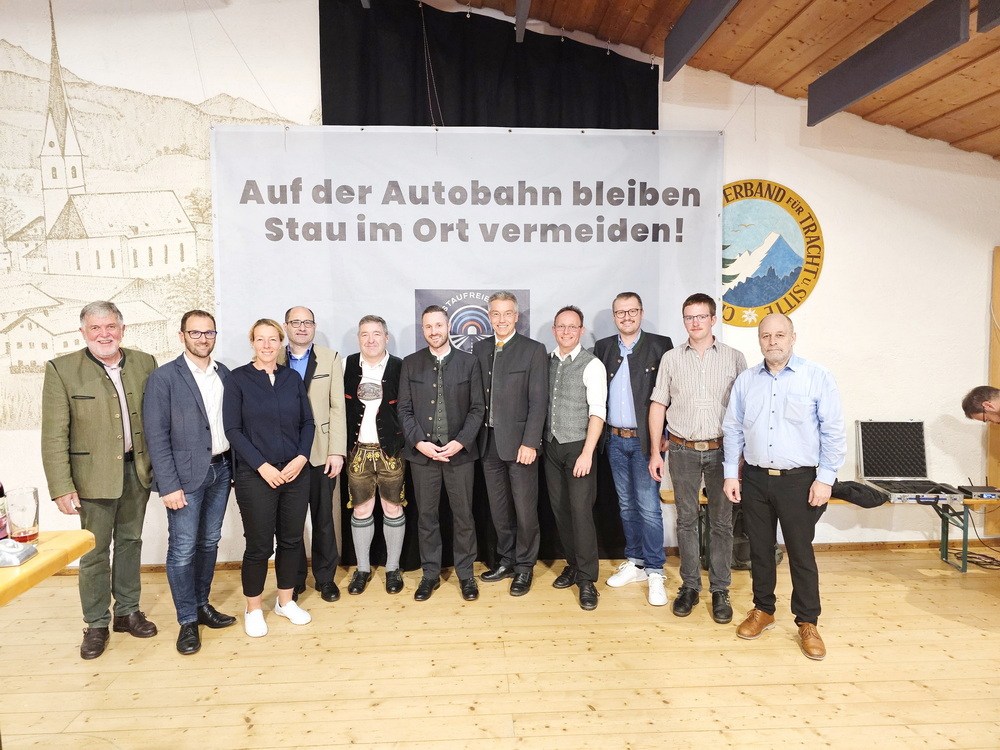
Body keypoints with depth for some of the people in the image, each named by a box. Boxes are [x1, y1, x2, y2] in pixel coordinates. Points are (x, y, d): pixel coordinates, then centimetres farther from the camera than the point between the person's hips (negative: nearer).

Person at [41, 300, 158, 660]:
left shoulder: (144, 363, 2)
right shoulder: (61, 369, -7)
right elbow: (54, 436, -9)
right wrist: (61, 488, -12)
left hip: (137, 471, 3)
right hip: (94, 476, -3)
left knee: (130, 543, 16)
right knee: (95, 551, 7)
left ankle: (127, 612, 32)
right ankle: (96, 624, 24)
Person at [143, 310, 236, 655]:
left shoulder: (224, 374, 7)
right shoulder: (163, 377, -8)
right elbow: (156, 436, -10)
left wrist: (236, 466, 4)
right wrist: (169, 485, -15)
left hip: (221, 470, 5)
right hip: (186, 474, -5)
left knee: (209, 542, 15)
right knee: (182, 549, 1)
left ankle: (202, 605, 31)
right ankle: (188, 621, 16)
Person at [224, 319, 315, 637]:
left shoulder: (292, 378, 6)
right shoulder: (238, 378, -3)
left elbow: (307, 423, 7)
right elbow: (232, 429, -7)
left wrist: (301, 458, -8)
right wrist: (262, 466, -14)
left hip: (295, 473, 3)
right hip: (256, 476, -3)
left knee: (291, 539, 11)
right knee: (259, 546, 4)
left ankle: (285, 601, 30)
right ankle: (253, 609, 24)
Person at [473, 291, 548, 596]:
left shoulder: (534, 350, -4)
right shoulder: (479, 349, 10)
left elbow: (539, 401, -9)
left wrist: (529, 443, -14)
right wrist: (475, 437, 2)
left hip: (519, 442, -4)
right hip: (489, 441, 5)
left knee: (525, 509, 4)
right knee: (498, 509, 14)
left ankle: (524, 567, 20)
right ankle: (506, 560, 30)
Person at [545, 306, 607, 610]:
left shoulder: (592, 365, -8)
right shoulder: (546, 362, 9)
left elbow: (597, 413, -13)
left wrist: (587, 453, -19)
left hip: (578, 447, -5)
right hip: (551, 446, 5)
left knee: (580, 510, -6)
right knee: (560, 509, 11)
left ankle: (587, 579, 5)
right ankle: (573, 565, 27)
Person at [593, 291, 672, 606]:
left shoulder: (660, 345, -4)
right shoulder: (603, 347, 8)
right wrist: (599, 434, 3)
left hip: (645, 439, -4)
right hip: (615, 439, 4)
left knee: (649, 507, -4)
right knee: (626, 505, 14)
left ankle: (654, 573, 8)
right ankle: (634, 563, 26)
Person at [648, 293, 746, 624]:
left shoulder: (734, 358, 2)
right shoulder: (671, 358, 5)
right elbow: (658, 405, 5)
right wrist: (655, 452, 1)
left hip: (721, 450, -1)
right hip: (683, 450, 1)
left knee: (721, 522, 6)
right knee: (686, 520, 8)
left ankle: (720, 591, 18)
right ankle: (690, 586, 21)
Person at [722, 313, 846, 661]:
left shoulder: (817, 377, -5)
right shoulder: (746, 380, 5)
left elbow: (833, 432, -6)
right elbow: (733, 430, 8)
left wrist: (825, 478, -9)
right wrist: (731, 473, 4)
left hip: (799, 480, -3)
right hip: (755, 479, 3)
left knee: (801, 552, 4)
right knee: (760, 549, 13)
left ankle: (807, 623, 21)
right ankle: (763, 610, 31)